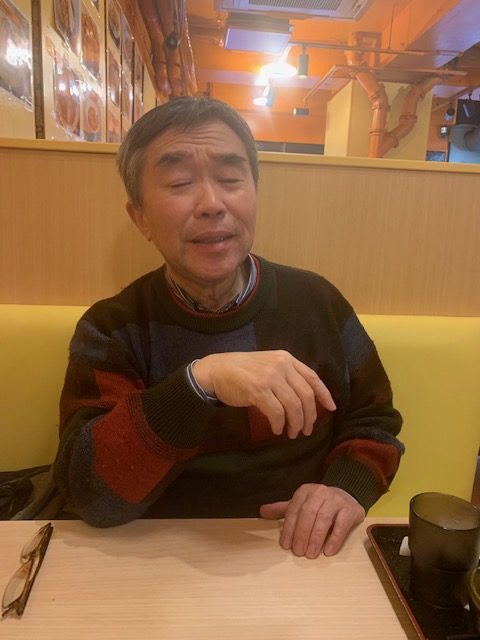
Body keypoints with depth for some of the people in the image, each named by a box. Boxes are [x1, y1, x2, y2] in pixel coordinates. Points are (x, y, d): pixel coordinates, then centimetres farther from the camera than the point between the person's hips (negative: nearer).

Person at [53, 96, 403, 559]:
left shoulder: (317, 303, -3)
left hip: (306, 558, 3)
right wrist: (200, 381, -29)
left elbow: (373, 421, 7)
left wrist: (348, 486, -13)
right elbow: (89, 494, -17)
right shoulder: (111, 330, -7)